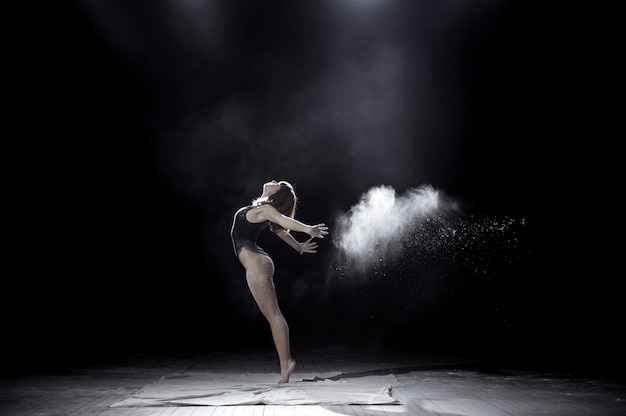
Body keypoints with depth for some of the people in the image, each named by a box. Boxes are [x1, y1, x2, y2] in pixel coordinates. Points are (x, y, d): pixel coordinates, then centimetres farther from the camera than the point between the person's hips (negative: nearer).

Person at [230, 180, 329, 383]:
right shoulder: (262, 211, 16)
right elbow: (280, 230, 27)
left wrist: (308, 229, -43)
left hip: (256, 264, -9)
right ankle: (285, 361, 8)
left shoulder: (263, 210, -9)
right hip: (256, 265, 9)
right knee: (272, 314, 6)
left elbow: (284, 221, -25)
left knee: (273, 314, -7)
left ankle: (286, 361, -4)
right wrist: (298, 246, 41)